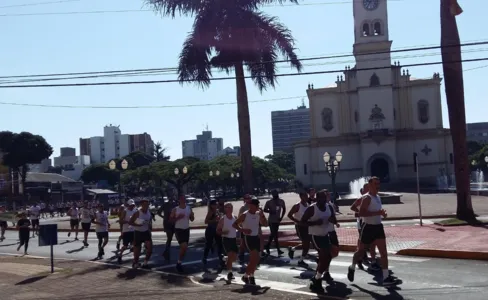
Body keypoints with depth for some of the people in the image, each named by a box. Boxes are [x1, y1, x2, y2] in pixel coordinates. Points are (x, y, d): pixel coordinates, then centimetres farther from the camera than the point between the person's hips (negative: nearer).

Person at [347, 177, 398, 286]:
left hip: (378, 227, 7)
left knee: (383, 252, -2)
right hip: (368, 227, -7)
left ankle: (386, 277, -3)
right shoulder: (367, 198, -16)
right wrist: (378, 212, -30)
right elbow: (361, 213, -28)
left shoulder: (378, 197, 12)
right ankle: (352, 268, 35)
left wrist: (383, 213, 6)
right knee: (361, 251, 9)